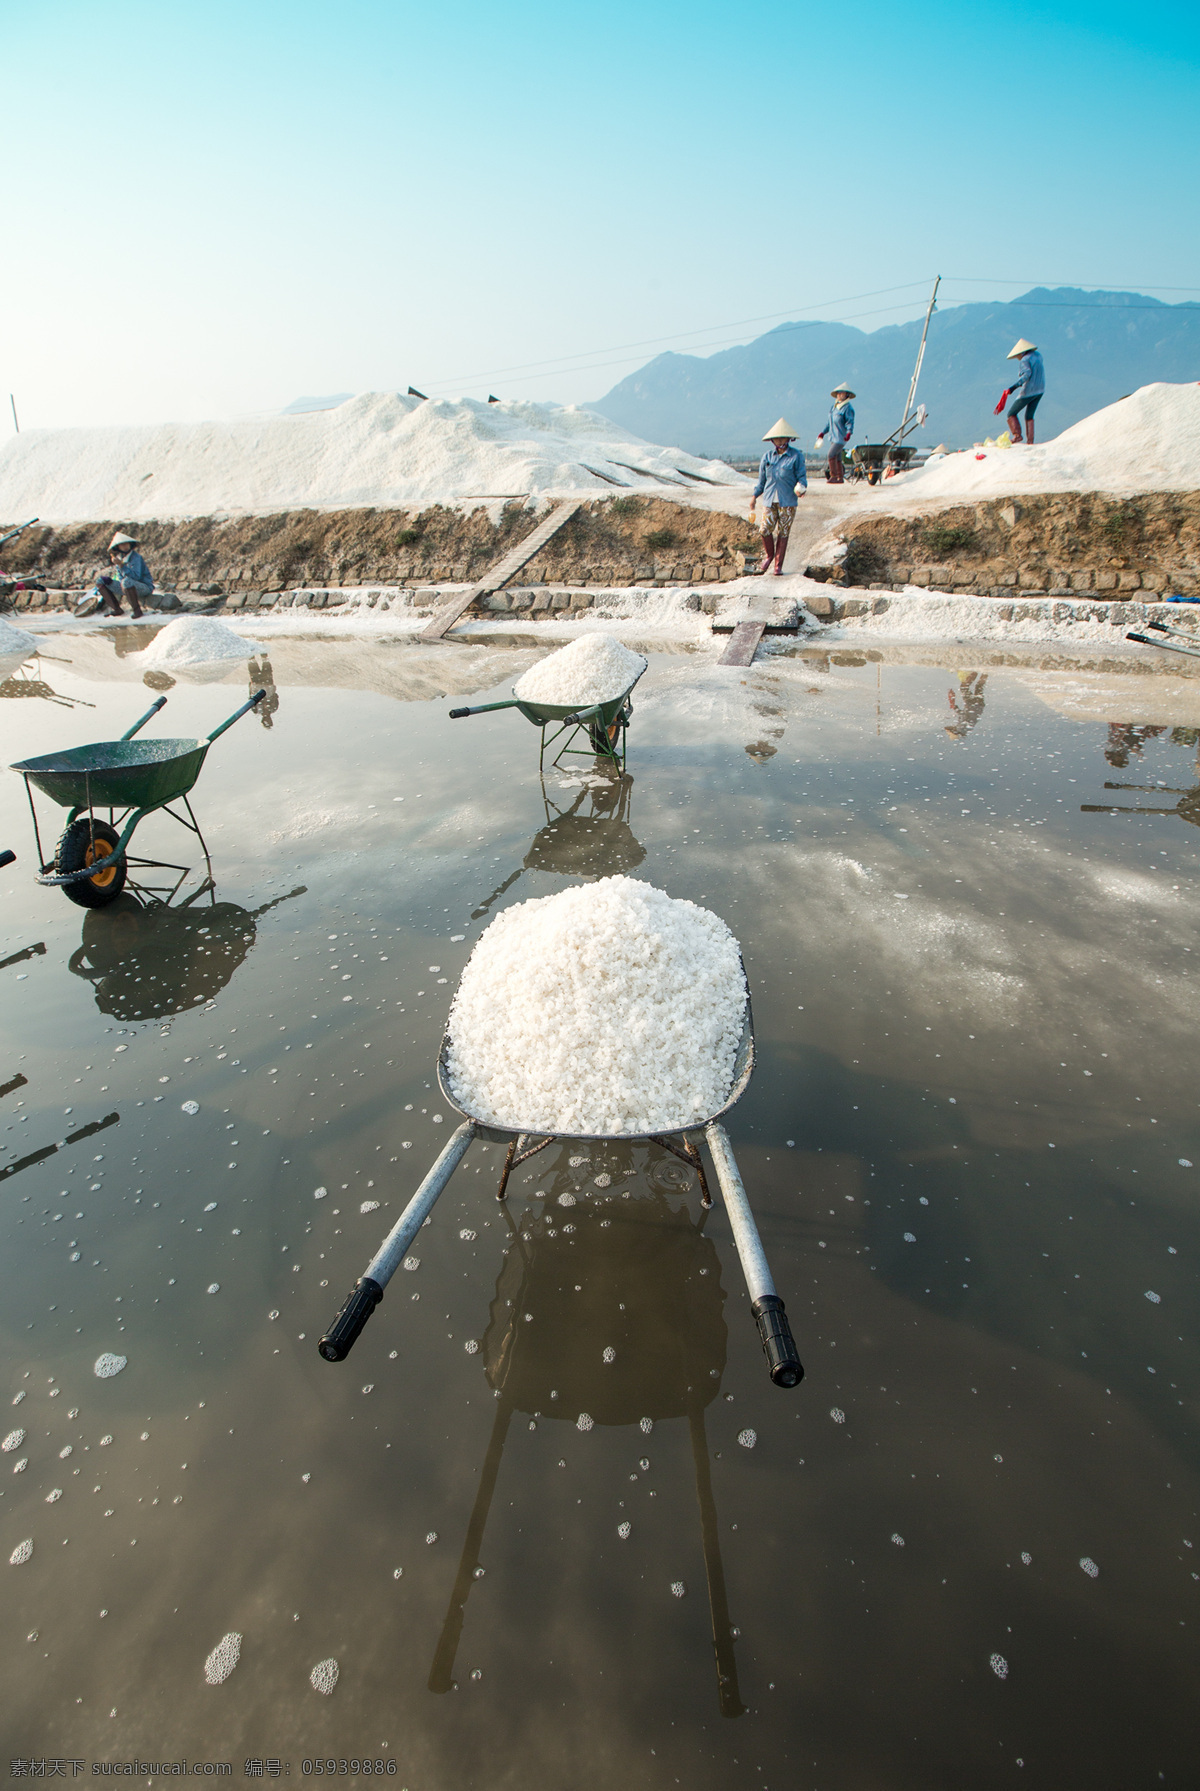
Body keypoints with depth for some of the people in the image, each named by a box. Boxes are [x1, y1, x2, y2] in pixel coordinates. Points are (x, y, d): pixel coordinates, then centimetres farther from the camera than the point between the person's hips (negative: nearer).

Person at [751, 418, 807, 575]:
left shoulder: (796, 456, 0)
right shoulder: (767, 456, 9)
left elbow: (801, 476, 0)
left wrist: (801, 488, -19)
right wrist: (755, 495, 14)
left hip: (787, 501, -2)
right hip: (769, 499, 2)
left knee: (783, 533, 0)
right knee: (765, 529, -8)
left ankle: (778, 565, 11)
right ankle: (768, 556, 20)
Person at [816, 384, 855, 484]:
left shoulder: (848, 408, -9)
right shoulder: (835, 406, 15)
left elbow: (850, 422, -17)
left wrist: (849, 433, -33)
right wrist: (823, 432, 24)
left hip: (842, 437, -8)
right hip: (833, 437, 8)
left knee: (831, 454, -19)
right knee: (837, 458, 9)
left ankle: (833, 476, -14)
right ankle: (840, 478, 15)